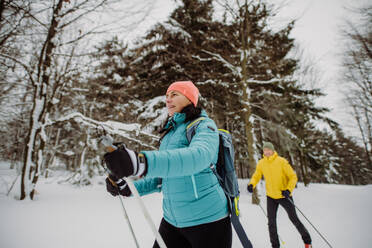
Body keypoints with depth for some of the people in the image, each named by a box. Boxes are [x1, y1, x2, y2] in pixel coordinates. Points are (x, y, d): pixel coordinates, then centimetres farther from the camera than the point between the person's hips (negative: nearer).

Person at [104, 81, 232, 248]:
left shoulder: (204, 126, -11)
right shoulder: (170, 132, 12)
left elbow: (198, 156, -34)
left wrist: (142, 162, -47)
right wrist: (129, 188, 2)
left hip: (208, 219, -6)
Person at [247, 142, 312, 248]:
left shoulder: (281, 161, -16)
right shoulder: (261, 163, -6)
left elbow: (293, 176, -12)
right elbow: (256, 176, 3)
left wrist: (288, 189, -26)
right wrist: (251, 184, -17)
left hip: (284, 196, -3)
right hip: (271, 196, 3)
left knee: (294, 219, 12)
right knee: (271, 222, 4)